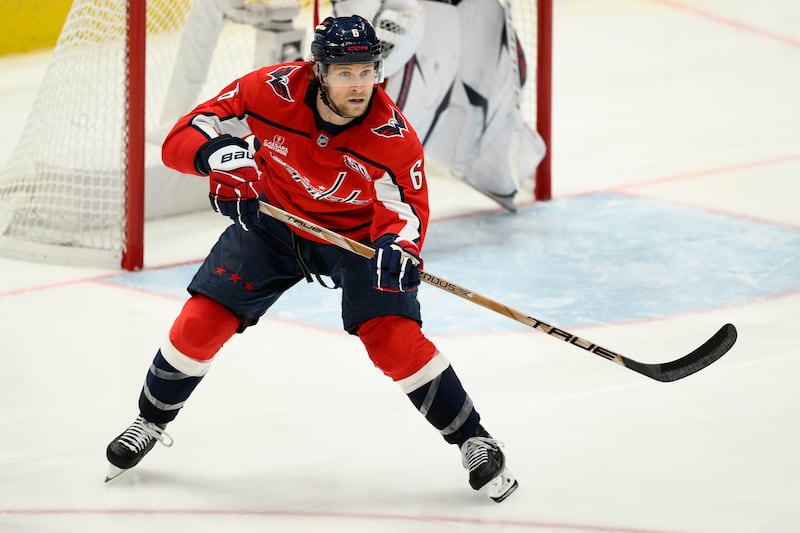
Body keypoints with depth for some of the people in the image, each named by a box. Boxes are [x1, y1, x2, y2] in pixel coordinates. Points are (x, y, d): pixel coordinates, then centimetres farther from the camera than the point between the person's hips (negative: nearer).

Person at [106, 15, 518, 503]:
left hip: (356, 236, -2)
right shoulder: (270, 92, -27)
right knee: (201, 323, -3)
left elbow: (406, 207, -20)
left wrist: (397, 248, -43)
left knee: (393, 337, -19)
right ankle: (151, 422, 23)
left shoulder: (394, 137, -28)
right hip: (273, 220, 2)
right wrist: (214, 154, -44)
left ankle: (473, 439, -3)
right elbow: (182, 139, -21)